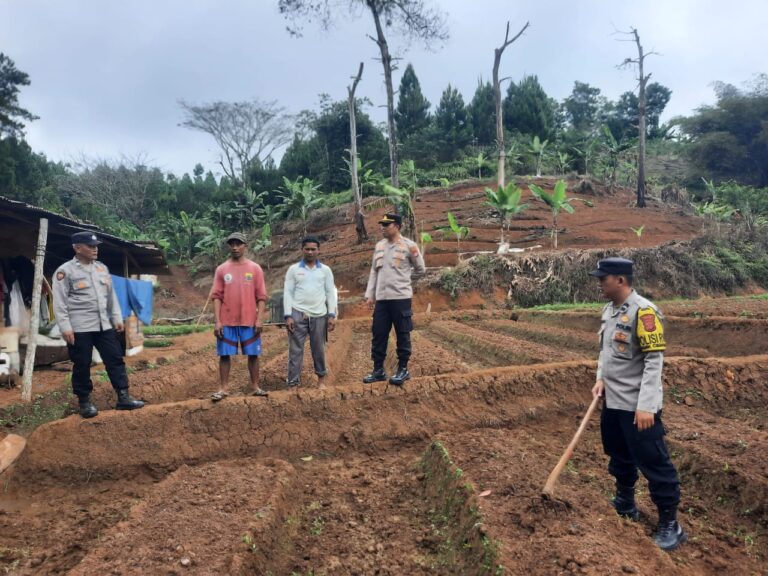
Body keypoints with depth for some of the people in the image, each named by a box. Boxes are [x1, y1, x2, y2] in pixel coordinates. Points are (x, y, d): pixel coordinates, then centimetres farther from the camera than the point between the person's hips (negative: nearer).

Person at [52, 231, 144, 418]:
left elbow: (111, 295, 16)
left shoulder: (101, 268, 12)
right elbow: (60, 303, -9)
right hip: (79, 328, -6)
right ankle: (84, 402, 19)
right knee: (82, 365, 4)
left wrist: (117, 318, 13)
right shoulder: (65, 271, -7)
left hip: (104, 325, 6)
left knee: (115, 359, 3)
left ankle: (123, 398, 9)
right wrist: (65, 328, -14)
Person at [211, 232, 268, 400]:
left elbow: (261, 296, 1)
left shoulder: (255, 268, 3)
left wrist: (260, 319, -7)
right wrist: (217, 321, -5)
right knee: (224, 355, 3)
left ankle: (255, 387, 15)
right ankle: (223, 389, 11)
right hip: (227, 321, 1)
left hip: (249, 321, 0)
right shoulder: (221, 269, 5)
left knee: (253, 354, 4)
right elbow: (217, 296, 2)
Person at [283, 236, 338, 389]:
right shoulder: (293, 269, 5)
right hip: (298, 314, -1)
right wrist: (288, 316, -7)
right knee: (295, 350, 0)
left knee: (319, 349, 11)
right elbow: (287, 293, 1)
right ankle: (292, 384, 5)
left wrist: (332, 315, -1)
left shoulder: (326, 270, 8)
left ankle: (321, 380, 28)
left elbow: (331, 293, 6)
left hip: (319, 315, 1)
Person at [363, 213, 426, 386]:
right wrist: (369, 294, 10)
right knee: (378, 334, 8)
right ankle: (378, 370, 19)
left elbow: (421, 269, 3)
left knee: (402, 334, 3)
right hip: (381, 298, 6)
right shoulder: (379, 246, 12)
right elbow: (374, 272, 15)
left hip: (401, 297, -5)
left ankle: (403, 369, 15)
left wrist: (403, 270, -12)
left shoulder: (409, 245, -4)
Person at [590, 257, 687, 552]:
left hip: (637, 405, -9)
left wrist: (645, 406, -24)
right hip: (613, 401, 9)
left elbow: (654, 361, -21)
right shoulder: (609, 310, 8)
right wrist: (601, 379, 3)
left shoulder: (644, 311, -19)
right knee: (619, 455, 21)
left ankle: (670, 524, 15)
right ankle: (625, 505, 40)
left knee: (653, 461, 0)